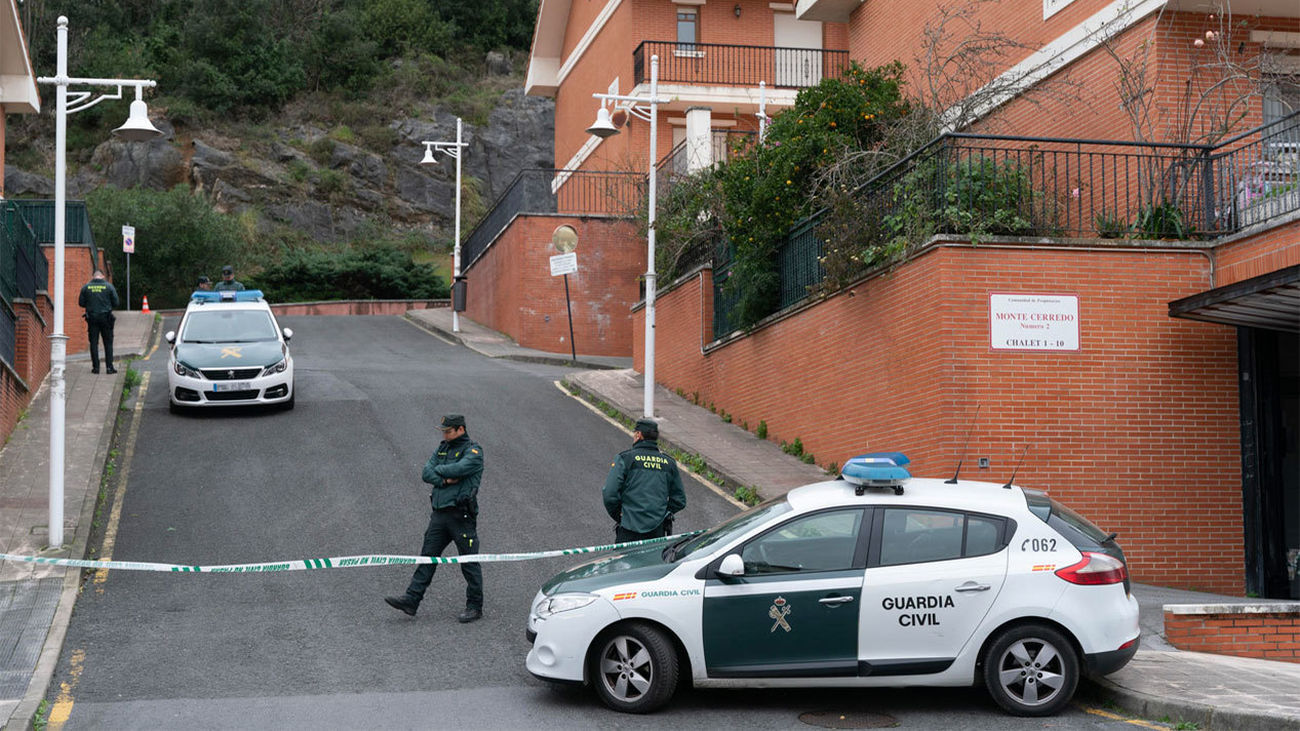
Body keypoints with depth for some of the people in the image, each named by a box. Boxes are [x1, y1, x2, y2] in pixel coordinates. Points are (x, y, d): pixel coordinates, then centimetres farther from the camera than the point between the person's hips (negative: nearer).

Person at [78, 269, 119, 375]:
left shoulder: (86, 287, 0)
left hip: (92, 318, 1)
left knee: (94, 343, 7)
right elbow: (116, 303, -1)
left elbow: (81, 303, 4)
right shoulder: (109, 286, -3)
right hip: (106, 318, -1)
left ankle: (95, 367, 5)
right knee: (108, 343, 4)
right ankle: (109, 367, 0)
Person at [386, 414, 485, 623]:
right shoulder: (442, 448, 14)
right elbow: (426, 473, 5)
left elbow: (458, 469, -23)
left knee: (469, 562, 0)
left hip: (461, 514, -7)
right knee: (428, 556, 5)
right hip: (440, 513, 7)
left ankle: (475, 607, 7)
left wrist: (438, 470, -5)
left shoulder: (473, 451, -7)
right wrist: (445, 480, -13)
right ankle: (411, 600, 5)